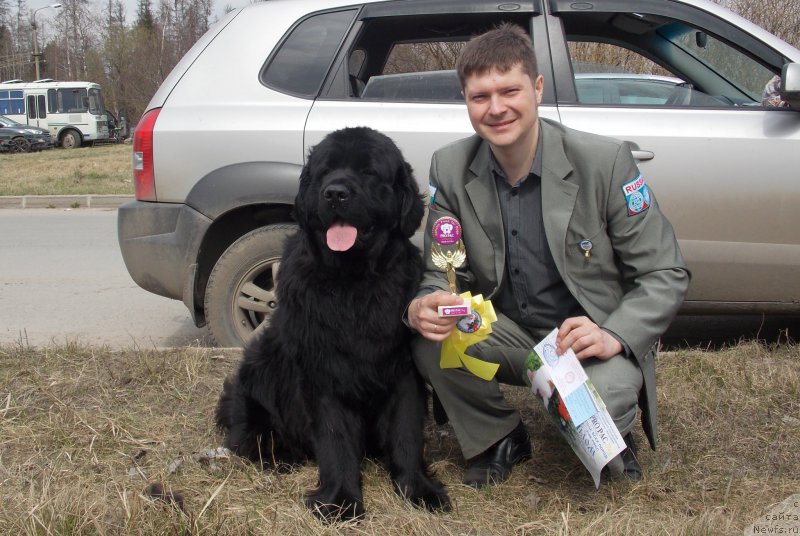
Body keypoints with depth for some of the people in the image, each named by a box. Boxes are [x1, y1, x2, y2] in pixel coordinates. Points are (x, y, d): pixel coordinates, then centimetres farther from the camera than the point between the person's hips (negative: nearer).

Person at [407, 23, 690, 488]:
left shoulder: (606, 160, -17)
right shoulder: (450, 168, -7)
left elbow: (666, 274, -12)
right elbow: (441, 272, -3)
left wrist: (615, 335, -29)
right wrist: (421, 307, -28)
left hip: (595, 340, -3)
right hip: (509, 333, 3)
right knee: (430, 341, -25)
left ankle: (611, 439, 8)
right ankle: (500, 439, 5)